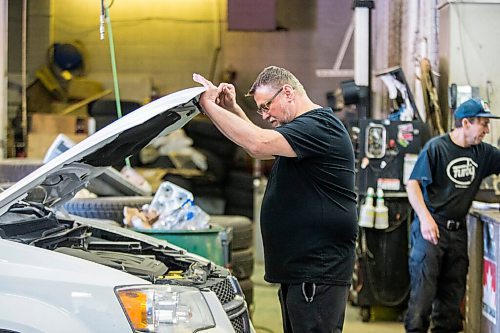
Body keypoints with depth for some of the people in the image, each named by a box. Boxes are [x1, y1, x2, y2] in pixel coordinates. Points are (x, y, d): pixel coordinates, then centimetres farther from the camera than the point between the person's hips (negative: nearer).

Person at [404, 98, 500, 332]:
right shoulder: (436, 148, -9)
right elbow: (413, 184, -11)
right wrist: (425, 218, -22)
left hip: (458, 231, 6)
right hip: (431, 228, -6)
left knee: (453, 291, 11)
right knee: (423, 290, -8)